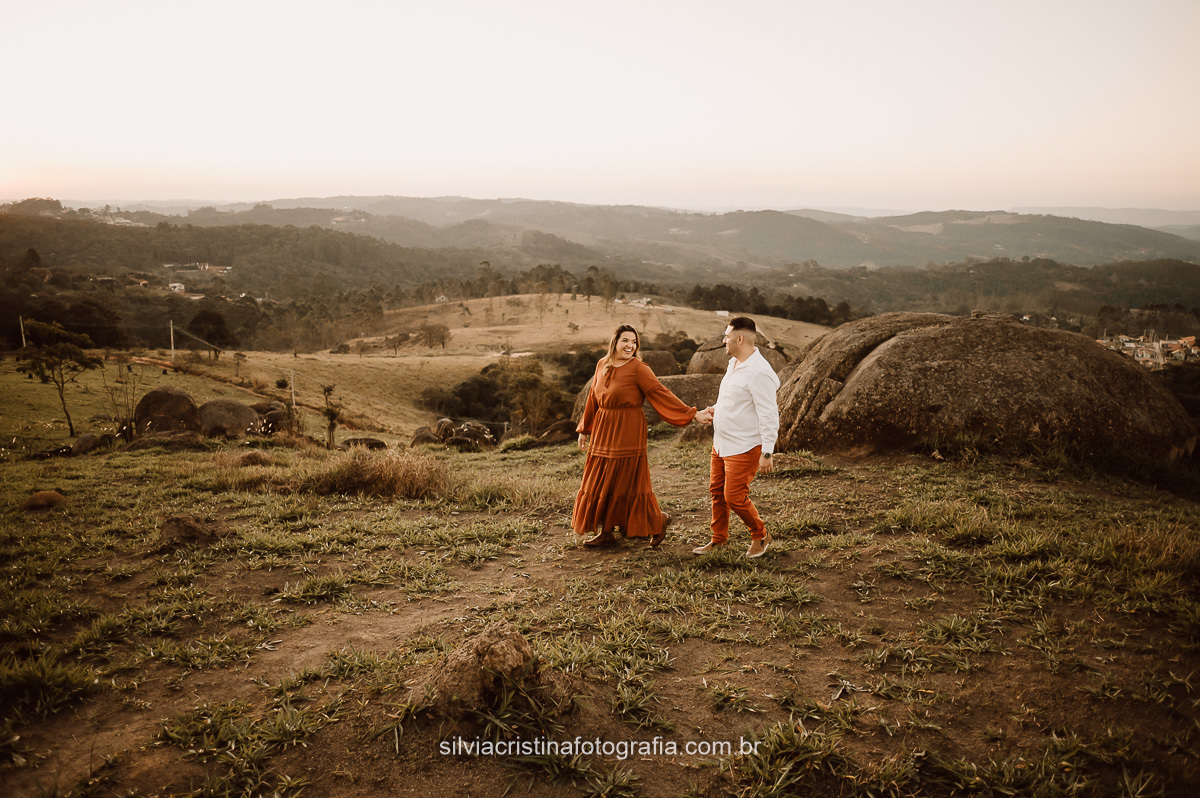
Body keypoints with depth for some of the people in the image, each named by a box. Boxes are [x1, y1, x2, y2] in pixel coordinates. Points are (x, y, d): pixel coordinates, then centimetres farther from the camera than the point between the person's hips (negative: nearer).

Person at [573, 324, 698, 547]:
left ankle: (657, 520, 15)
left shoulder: (638, 368, -11)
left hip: (627, 432, -7)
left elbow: (660, 393, -15)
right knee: (600, 480, 9)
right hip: (603, 429, 7)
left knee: (622, 481, -4)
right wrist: (585, 429, 21)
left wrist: (691, 414, -21)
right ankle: (605, 532, 20)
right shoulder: (602, 365, 8)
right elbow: (593, 399, 16)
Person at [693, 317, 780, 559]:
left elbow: (769, 416, -23)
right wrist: (713, 411, 7)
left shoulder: (759, 372, -22)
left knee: (735, 497, -5)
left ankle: (760, 536, 19)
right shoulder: (734, 363, 9)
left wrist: (767, 454, -24)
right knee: (717, 491, 16)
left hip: (744, 448, -9)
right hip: (722, 443, 9)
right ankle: (719, 538, 33)